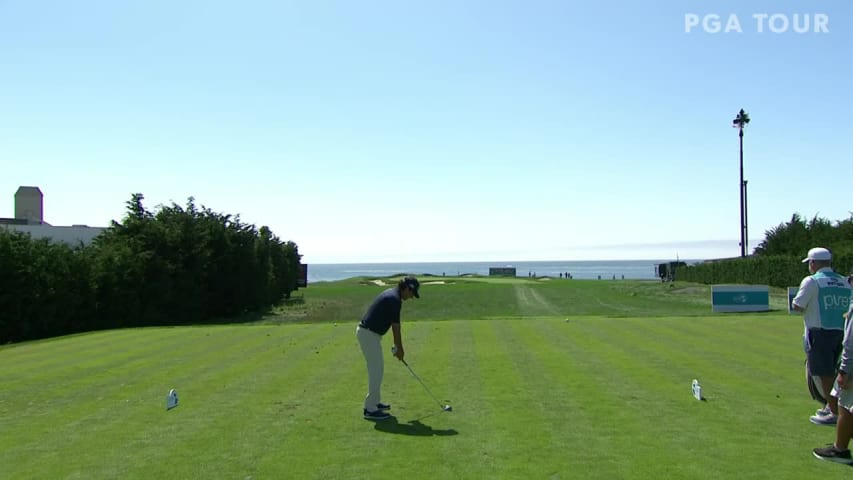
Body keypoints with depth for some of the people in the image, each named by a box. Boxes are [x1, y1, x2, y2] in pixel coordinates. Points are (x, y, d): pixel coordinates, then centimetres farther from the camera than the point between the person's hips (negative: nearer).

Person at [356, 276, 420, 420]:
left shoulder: (391, 294, 14)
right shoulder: (395, 300, -18)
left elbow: (393, 324, 17)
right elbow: (396, 326, -12)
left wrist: (397, 346, 17)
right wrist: (400, 348, -2)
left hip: (366, 332, 10)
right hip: (369, 334, -10)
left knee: (376, 369, 18)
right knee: (376, 370, -6)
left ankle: (374, 402, 27)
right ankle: (370, 409, -2)